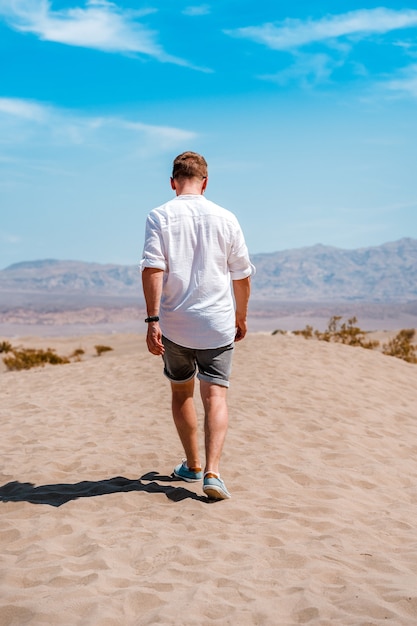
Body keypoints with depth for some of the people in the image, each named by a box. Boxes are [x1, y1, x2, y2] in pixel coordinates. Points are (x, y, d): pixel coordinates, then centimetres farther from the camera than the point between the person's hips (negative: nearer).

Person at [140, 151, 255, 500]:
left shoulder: (160, 217, -2)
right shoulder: (225, 219, 4)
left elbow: (153, 269, -13)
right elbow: (242, 275, 7)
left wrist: (152, 320, -15)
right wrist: (241, 317, 20)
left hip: (174, 325, 0)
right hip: (217, 324, 0)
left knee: (182, 393, 17)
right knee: (216, 395, 0)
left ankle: (193, 466, 28)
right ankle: (212, 471, -16)